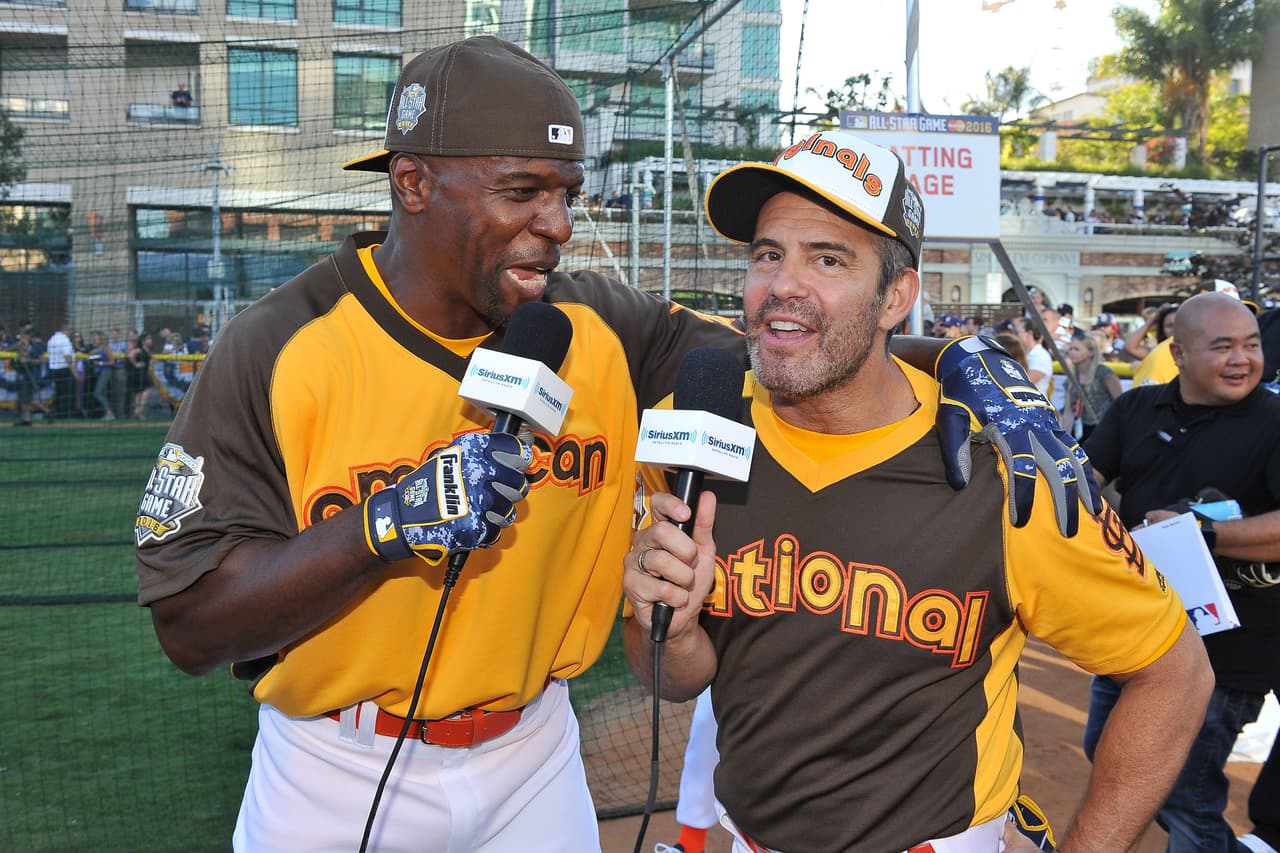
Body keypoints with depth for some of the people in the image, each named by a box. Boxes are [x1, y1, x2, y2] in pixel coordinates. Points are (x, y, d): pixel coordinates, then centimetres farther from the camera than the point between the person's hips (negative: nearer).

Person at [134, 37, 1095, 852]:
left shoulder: (594, 330, -7)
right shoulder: (277, 349, -16)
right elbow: (190, 625, -17)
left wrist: (956, 382, -20)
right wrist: (390, 524, -29)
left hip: (533, 758, 3)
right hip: (337, 775, -2)